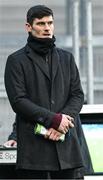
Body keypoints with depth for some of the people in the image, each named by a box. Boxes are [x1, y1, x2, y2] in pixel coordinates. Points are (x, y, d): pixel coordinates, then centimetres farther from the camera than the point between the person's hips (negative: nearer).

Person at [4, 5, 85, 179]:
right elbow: (18, 101, -7)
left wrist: (63, 123, -8)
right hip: (33, 144, -3)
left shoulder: (66, 58, 17)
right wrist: (54, 119, -13)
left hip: (67, 145, 4)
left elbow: (78, 95, 11)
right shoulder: (16, 61, 3)